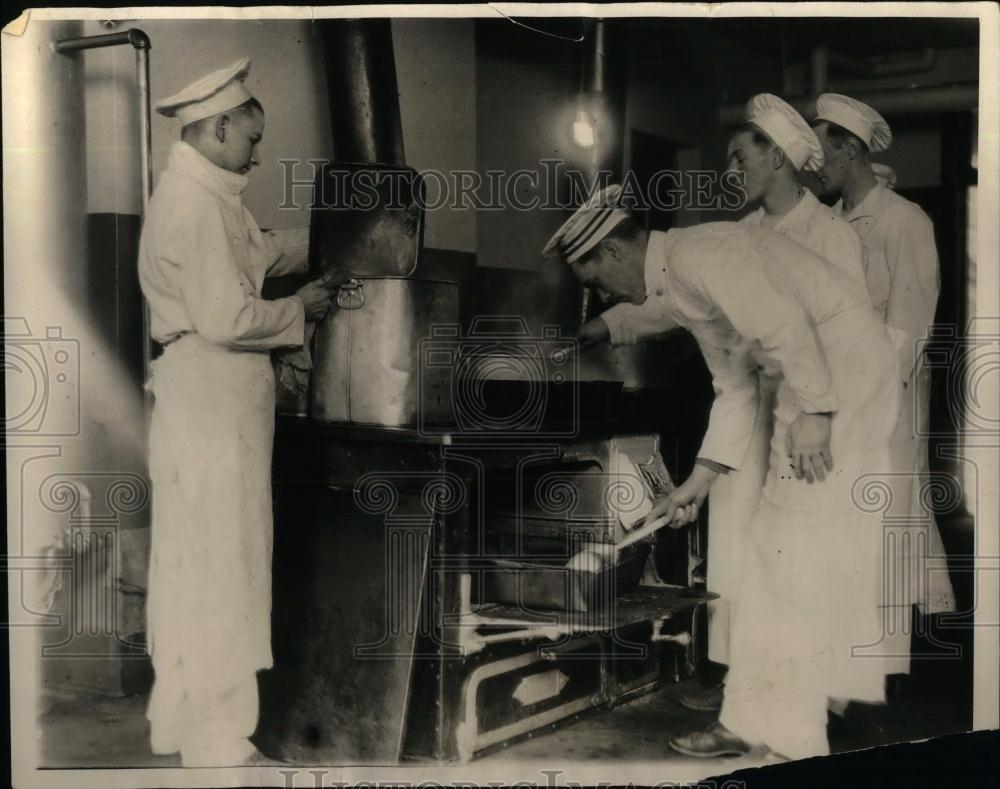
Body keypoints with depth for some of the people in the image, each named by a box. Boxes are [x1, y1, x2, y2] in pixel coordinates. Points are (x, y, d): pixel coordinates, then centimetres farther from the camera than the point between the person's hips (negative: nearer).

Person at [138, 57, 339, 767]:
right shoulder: (193, 204, -18)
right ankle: (217, 743, 8)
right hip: (210, 394, -10)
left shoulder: (208, 194, 13)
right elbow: (227, 317, -23)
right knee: (219, 563, -3)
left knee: (190, 557, 16)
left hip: (214, 392, 10)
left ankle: (180, 717, 30)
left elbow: (261, 250, 28)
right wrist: (301, 309, -8)